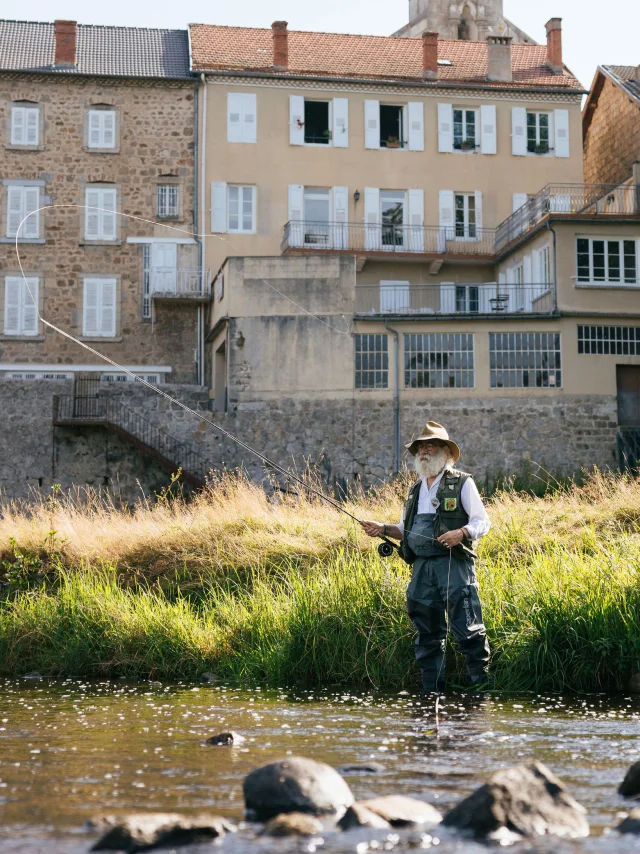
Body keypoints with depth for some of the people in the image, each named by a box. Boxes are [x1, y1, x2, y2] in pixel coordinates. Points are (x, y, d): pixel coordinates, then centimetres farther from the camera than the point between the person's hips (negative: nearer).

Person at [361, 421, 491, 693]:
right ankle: (432, 691, 13)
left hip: (453, 564, -6)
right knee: (427, 632, 7)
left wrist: (461, 533, -21)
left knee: (467, 628, -11)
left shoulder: (462, 483, 3)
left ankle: (480, 682, -3)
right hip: (422, 566, 6)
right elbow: (406, 530, 26)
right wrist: (384, 530, 7)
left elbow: (482, 522, -2)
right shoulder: (416, 490, 22)